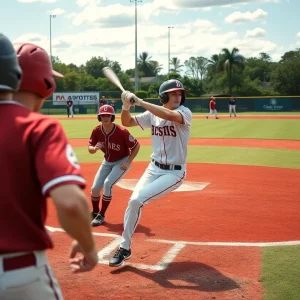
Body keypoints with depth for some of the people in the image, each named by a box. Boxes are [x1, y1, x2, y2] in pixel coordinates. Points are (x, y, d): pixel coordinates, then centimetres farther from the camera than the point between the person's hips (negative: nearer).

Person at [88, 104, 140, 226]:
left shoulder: (122, 132, -28)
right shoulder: (96, 131, -15)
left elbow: (136, 146, -17)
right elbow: (90, 149, -6)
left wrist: (128, 162, -23)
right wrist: (95, 148, -31)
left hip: (122, 162, -5)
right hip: (107, 162, 5)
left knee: (107, 184, -23)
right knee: (95, 188, 2)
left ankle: (101, 215, -7)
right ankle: (95, 212, 30)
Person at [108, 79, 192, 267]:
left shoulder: (185, 113, -15)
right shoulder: (152, 115, 2)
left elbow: (170, 116, -37)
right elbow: (127, 122, 4)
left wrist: (139, 102, -36)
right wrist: (126, 106, -17)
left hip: (174, 172, -5)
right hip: (154, 168, 5)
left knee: (137, 200, -19)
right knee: (133, 201, -7)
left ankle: (125, 247, 0)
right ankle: (125, 247, 10)